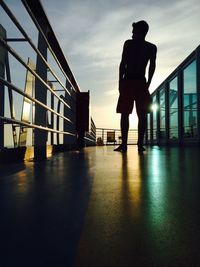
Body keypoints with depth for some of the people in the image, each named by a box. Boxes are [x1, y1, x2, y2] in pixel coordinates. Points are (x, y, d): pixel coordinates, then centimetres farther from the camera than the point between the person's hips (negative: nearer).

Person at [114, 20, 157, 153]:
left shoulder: (129, 43, 4)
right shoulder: (152, 47, 12)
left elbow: (123, 63, -4)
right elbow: (152, 66, 1)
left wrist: (120, 81, -2)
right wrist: (148, 82, 6)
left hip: (127, 82, -2)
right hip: (141, 82, 2)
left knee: (125, 114, -1)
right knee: (142, 114, 1)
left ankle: (124, 144, -7)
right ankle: (140, 144, -5)